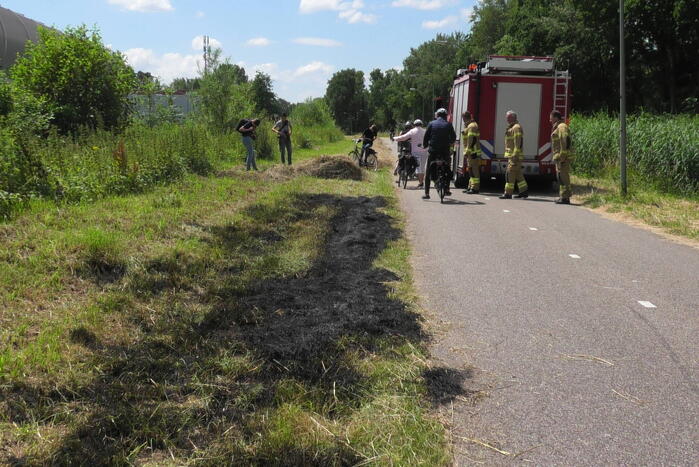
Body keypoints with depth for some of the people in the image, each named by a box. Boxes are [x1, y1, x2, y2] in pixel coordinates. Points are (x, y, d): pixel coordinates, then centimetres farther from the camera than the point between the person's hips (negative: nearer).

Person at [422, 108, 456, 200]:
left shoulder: (431, 124, 2)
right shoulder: (448, 125, 3)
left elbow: (426, 137, 1)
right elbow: (453, 137, 9)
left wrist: (424, 145, 19)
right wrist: (451, 143, 30)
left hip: (433, 151, -1)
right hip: (445, 151, 1)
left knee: (428, 173, 6)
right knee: (448, 171, 22)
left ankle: (427, 193, 2)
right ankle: (447, 190, 19)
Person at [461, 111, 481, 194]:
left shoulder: (472, 126, -13)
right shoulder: (470, 125, 21)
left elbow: (471, 140, -22)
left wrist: (467, 152, -24)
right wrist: (467, 152, 22)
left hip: (472, 152, -11)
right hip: (472, 152, 11)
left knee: (474, 170, -10)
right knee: (471, 170, 15)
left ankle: (475, 188, -10)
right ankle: (471, 187, 22)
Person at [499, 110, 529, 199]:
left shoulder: (516, 127, -12)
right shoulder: (511, 128, 20)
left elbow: (518, 143, -20)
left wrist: (515, 156, -25)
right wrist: (509, 157, 21)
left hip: (515, 156, -10)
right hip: (511, 156, 10)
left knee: (510, 174, -10)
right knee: (518, 174, 12)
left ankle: (508, 193, -9)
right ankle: (524, 191, 16)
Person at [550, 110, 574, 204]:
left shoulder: (562, 127, -12)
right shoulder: (557, 127, 21)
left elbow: (564, 142, -20)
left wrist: (562, 157, -24)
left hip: (562, 157, -11)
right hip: (559, 157, 11)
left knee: (563, 177, -10)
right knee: (561, 177, 13)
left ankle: (565, 198, -10)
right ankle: (563, 197, 17)